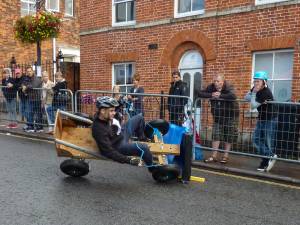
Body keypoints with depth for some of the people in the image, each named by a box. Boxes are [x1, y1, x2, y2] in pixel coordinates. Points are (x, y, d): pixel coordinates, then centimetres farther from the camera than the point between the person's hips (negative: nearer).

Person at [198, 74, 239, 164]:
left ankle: (226, 155, 17)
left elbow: (233, 96, -39)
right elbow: (200, 93, -12)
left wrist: (220, 95, -30)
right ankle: (214, 155, 8)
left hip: (230, 115, -4)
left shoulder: (228, 87, -19)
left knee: (228, 136, 4)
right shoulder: (211, 87, -5)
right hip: (217, 116, 4)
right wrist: (211, 95, -25)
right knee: (216, 134, 1)